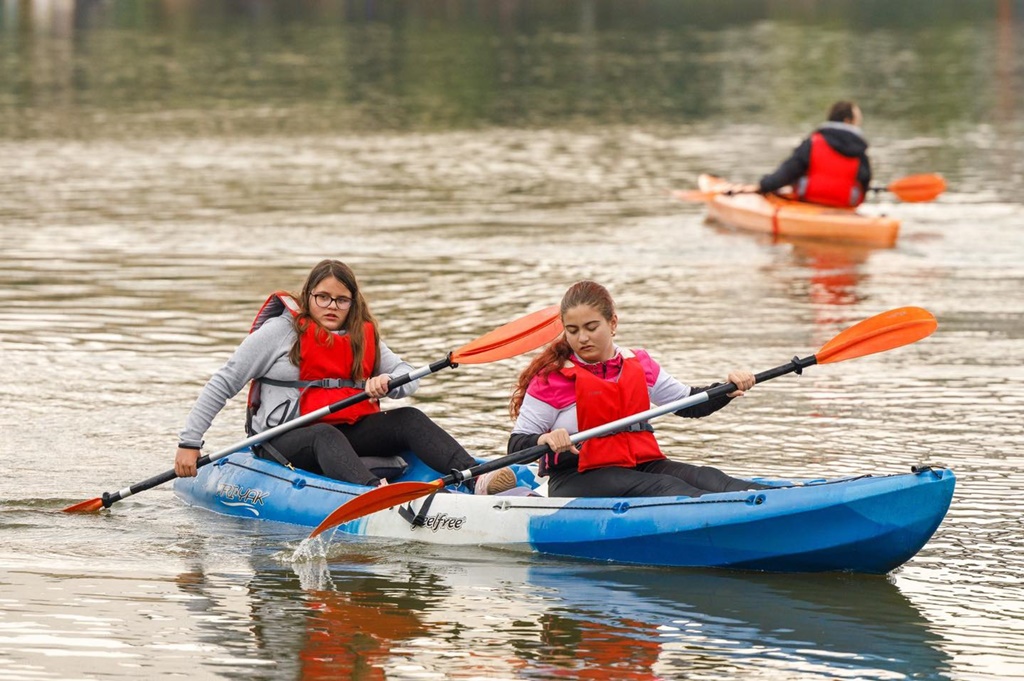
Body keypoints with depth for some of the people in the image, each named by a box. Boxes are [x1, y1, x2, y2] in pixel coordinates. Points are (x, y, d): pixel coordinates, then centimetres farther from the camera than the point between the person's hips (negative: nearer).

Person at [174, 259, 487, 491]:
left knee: (408, 419, -18)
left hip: (349, 434, 5)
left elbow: (408, 376, 9)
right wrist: (189, 442, -10)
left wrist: (387, 382, -17)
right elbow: (224, 382, -3)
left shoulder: (363, 336, 13)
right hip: (284, 442, -5)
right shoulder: (281, 330, -3)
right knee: (325, 436, -38)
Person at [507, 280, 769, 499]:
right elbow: (517, 445, -7)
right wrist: (545, 440, -30)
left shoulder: (638, 365, 12)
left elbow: (689, 404, 24)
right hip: (576, 479, -6)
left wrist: (729, 390, 5)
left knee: (706, 478, -20)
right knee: (664, 487, -31)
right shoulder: (552, 379, -4)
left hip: (641, 465, 6)